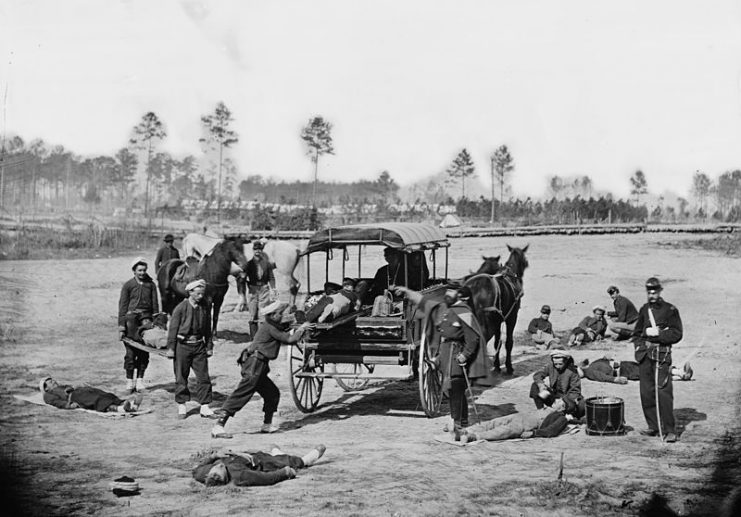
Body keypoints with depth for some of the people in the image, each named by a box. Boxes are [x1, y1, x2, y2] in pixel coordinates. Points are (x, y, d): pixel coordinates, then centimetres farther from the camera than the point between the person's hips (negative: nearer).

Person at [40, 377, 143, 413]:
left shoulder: (66, 387, 44)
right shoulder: (48, 395, 22)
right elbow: (56, 401, 0)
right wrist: (68, 405, -18)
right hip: (73, 396, -6)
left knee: (107, 396, -22)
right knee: (98, 401, -34)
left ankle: (131, 405, -49)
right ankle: (120, 408, -62)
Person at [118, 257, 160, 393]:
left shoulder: (151, 284, 8)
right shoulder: (128, 285, 2)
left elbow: (155, 305, 11)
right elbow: (122, 305, 1)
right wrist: (121, 325, -4)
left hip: (146, 317, 2)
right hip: (131, 317, -2)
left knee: (144, 352, 1)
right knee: (131, 351, -3)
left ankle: (140, 379, 10)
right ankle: (129, 381, 7)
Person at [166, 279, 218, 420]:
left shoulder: (205, 307, 2)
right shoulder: (181, 307, -9)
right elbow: (173, 328, -6)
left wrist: (209, 346, 12)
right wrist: (170, 348, -7)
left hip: (199, 345, 3)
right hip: (182, 345, -3)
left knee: (203, 376, 1)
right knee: (181, 376, 5)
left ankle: (205, 407, 7)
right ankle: (181, 406, 17)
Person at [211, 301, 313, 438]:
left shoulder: (267, 326, 18)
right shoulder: (270, 328, -9)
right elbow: (290, 339, -10)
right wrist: (302, 329, 2)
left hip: (258, 367, 10)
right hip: (254, 365, -10)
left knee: (272, 394, 15)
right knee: (240, 396, -14)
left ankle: (267, 425, 24)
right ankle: (218, 427, -18)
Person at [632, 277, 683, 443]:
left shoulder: (670, 310, -2)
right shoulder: (644, 310, 14)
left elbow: (677, 334, -5)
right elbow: (637, 332, 24)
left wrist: (658, 333, -13)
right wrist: (639, 344, 7)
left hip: (662, 353, -5)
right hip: (644, 354, 5)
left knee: (663, 391, -11)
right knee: (646, 392, 6)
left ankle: (669, 431, -7)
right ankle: (653, 426, 17)